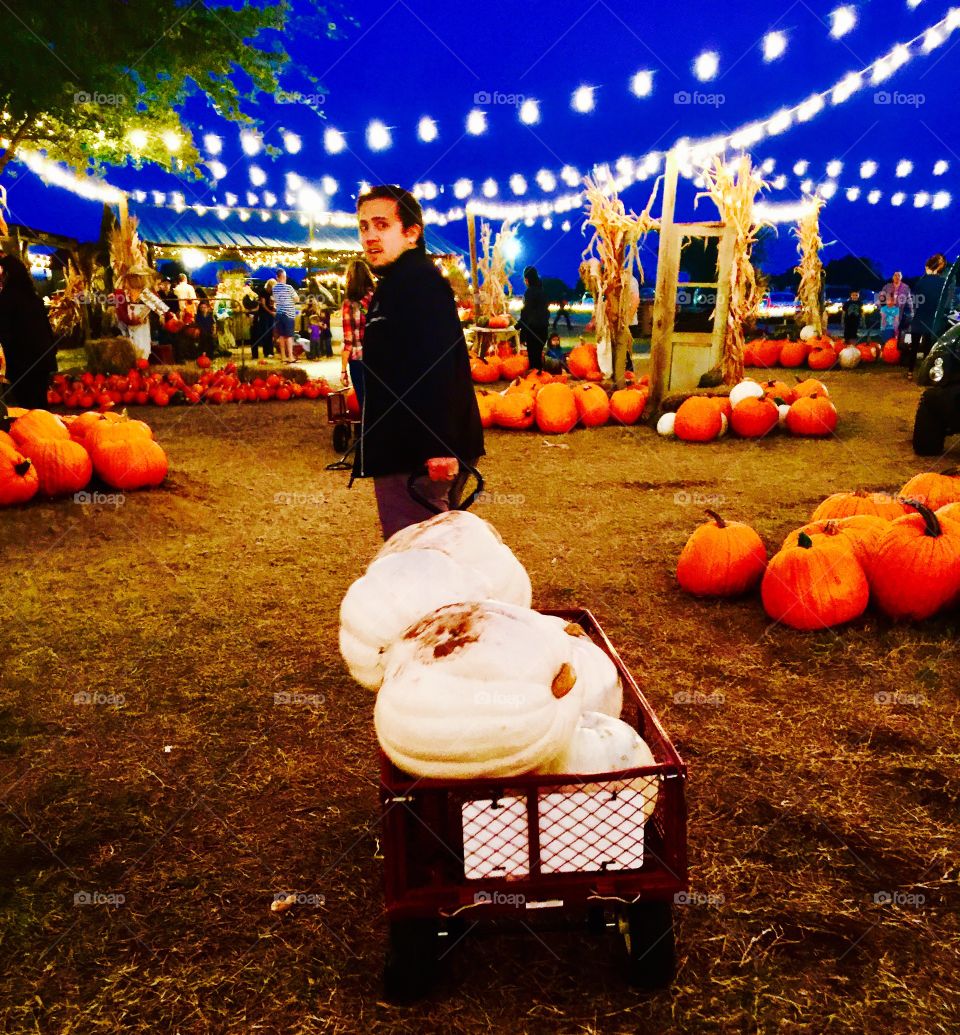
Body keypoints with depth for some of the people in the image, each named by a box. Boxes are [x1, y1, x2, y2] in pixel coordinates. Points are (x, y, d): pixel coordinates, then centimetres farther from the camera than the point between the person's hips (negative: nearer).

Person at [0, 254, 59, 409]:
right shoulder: (34, 296, 11)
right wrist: (51, 351, 19)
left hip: (22, 362, -7)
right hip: (43, 358, 7)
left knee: (27, 407, -3)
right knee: (40, 403, 14)